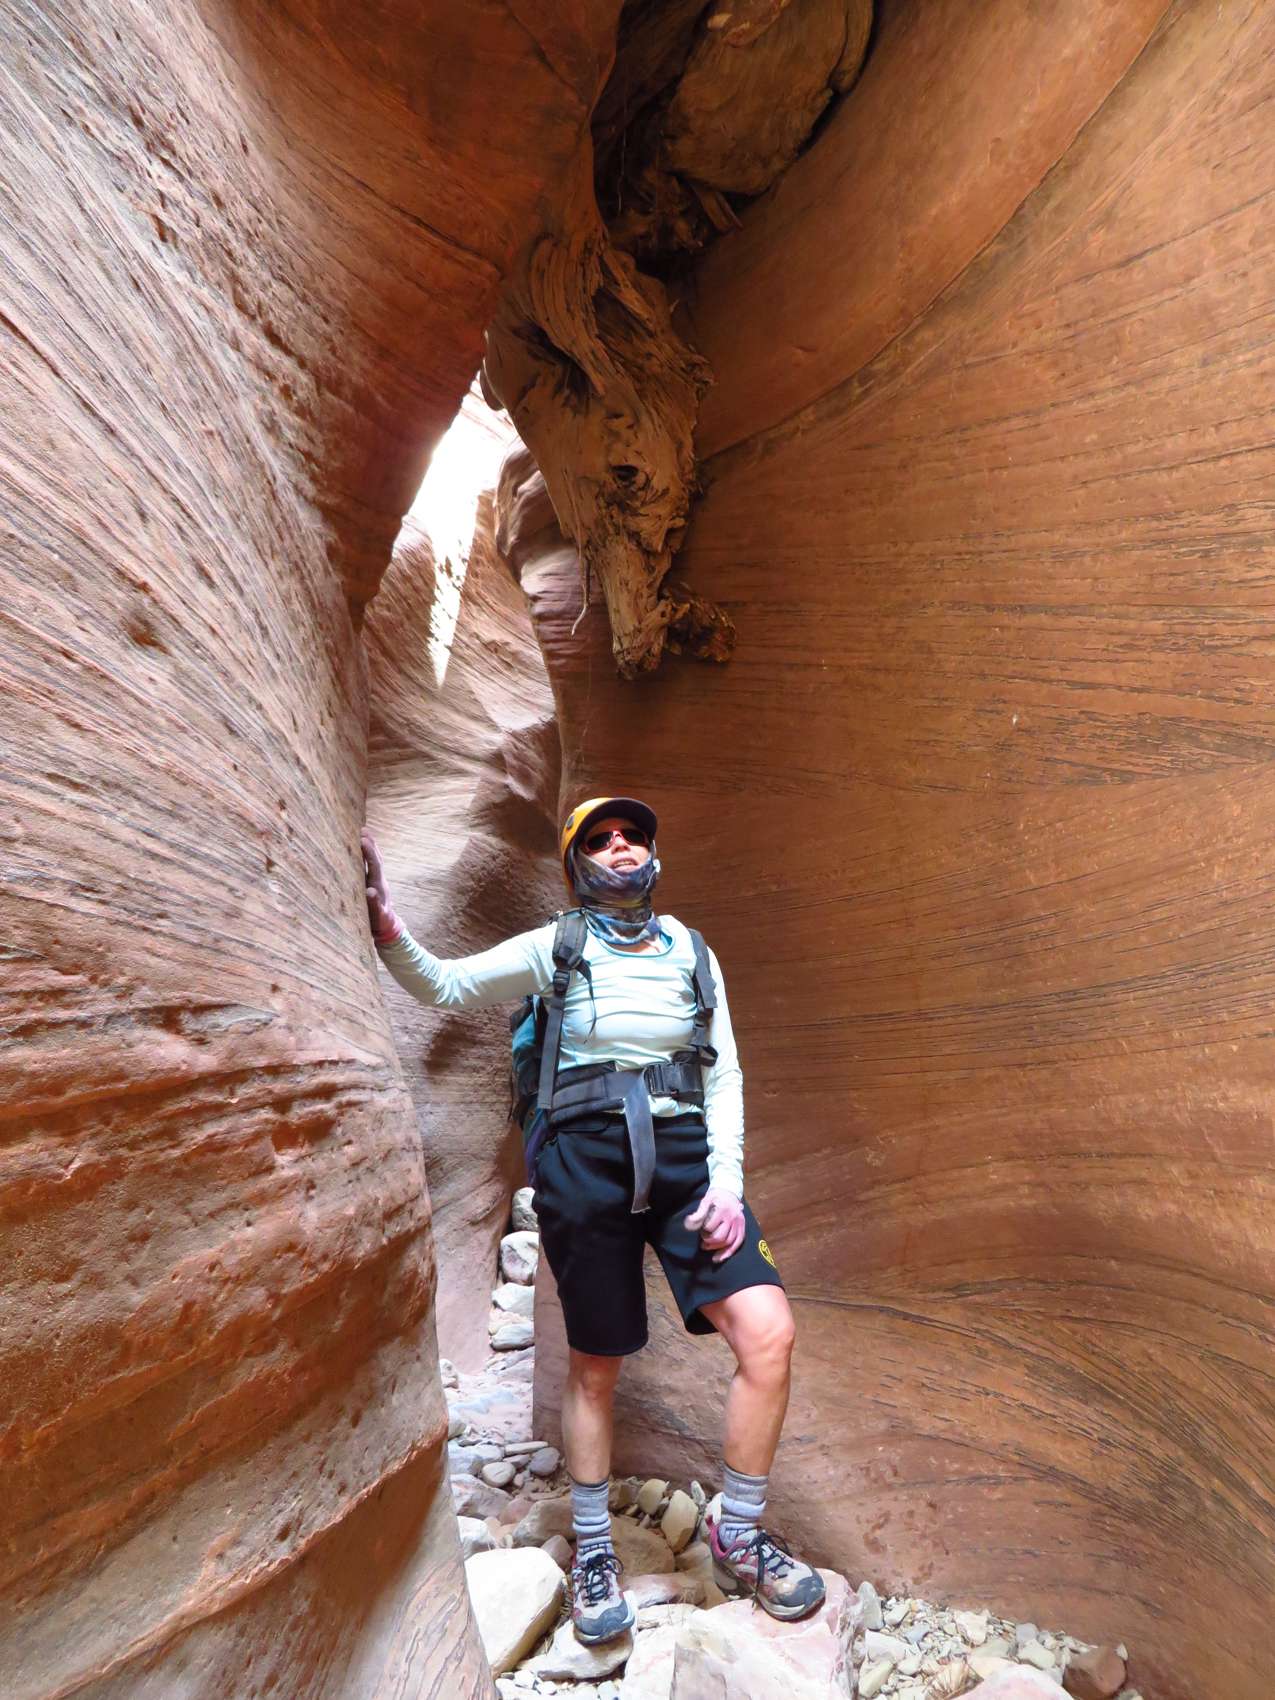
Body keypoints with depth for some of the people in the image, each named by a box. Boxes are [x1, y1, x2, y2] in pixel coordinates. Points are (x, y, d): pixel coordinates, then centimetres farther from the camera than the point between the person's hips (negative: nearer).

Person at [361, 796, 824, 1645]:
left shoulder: (692, 953, 10)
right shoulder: (556, 949, 3)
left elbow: (724, 1074, 8)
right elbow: (447, 985, -3)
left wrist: (726, 1183, -2)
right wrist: (388, 928, -22)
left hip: (685, 1161, 2)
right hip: (585, 1165, -2)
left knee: (769, 1331, -11)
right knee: (596, 1366, 9)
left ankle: (739, 1537, 12)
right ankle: (594, 1551, 33)